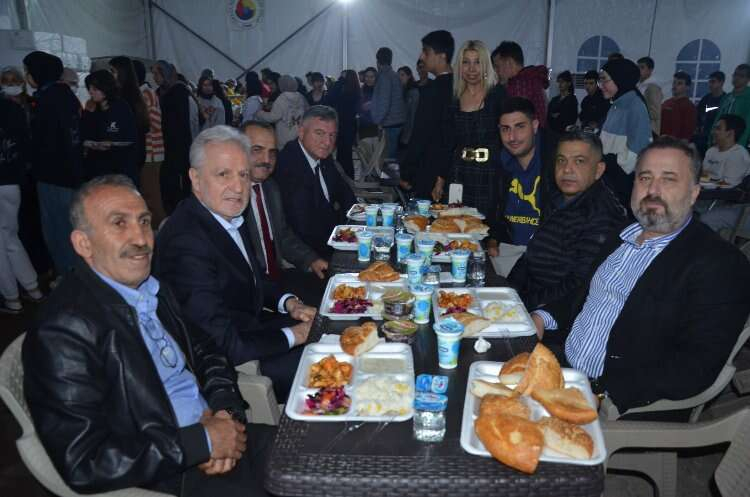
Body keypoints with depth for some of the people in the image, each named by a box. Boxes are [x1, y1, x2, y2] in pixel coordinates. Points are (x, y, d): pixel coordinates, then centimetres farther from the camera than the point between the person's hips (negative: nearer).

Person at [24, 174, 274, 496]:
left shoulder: (152, 289, 4)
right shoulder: (63, 332, -18)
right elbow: (83, 465, -20)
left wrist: (225, 410, -6)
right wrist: (204, 442, -18)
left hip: (212, 430, 7)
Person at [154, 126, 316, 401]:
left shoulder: (230, 215, -1)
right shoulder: (186, 242, -29)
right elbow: (223, 345, -28)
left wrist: (288, 302, -1)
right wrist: (291, 335, -16)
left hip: (249, 332, 9)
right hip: (224, 366, -9)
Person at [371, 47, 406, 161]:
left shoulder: (384, 76, -11)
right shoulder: (394, 75, 14)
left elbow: (384, 102, -17)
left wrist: (378, 120, -11)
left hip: (391, 122, -9)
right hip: (398, 121, 9)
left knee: (390, 154, -6)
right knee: (395, 153, 12)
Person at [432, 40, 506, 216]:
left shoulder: (498, 95, -1)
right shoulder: (454, 99, 10)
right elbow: (450, 144, 13)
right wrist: (441, 180, 9)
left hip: (490, 176, -3)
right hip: (458, 176, 3)